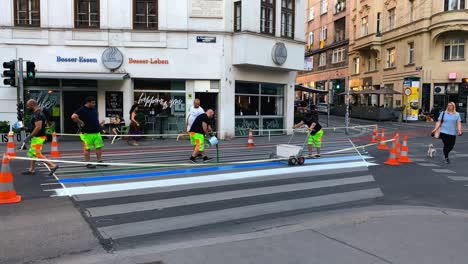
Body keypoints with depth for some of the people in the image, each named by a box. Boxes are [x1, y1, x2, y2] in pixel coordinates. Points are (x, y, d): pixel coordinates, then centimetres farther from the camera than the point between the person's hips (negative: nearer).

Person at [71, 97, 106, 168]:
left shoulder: (94, 109, 11)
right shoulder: (82, 110, -14)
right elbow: (73, 116, -27)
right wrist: (80, 122, -18)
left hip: (96, 132, 7)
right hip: (87, 133, -7)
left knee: (99, 146, 8)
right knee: (87, 148, 1)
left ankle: (100, 161, 18)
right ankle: (88, 163, 10)